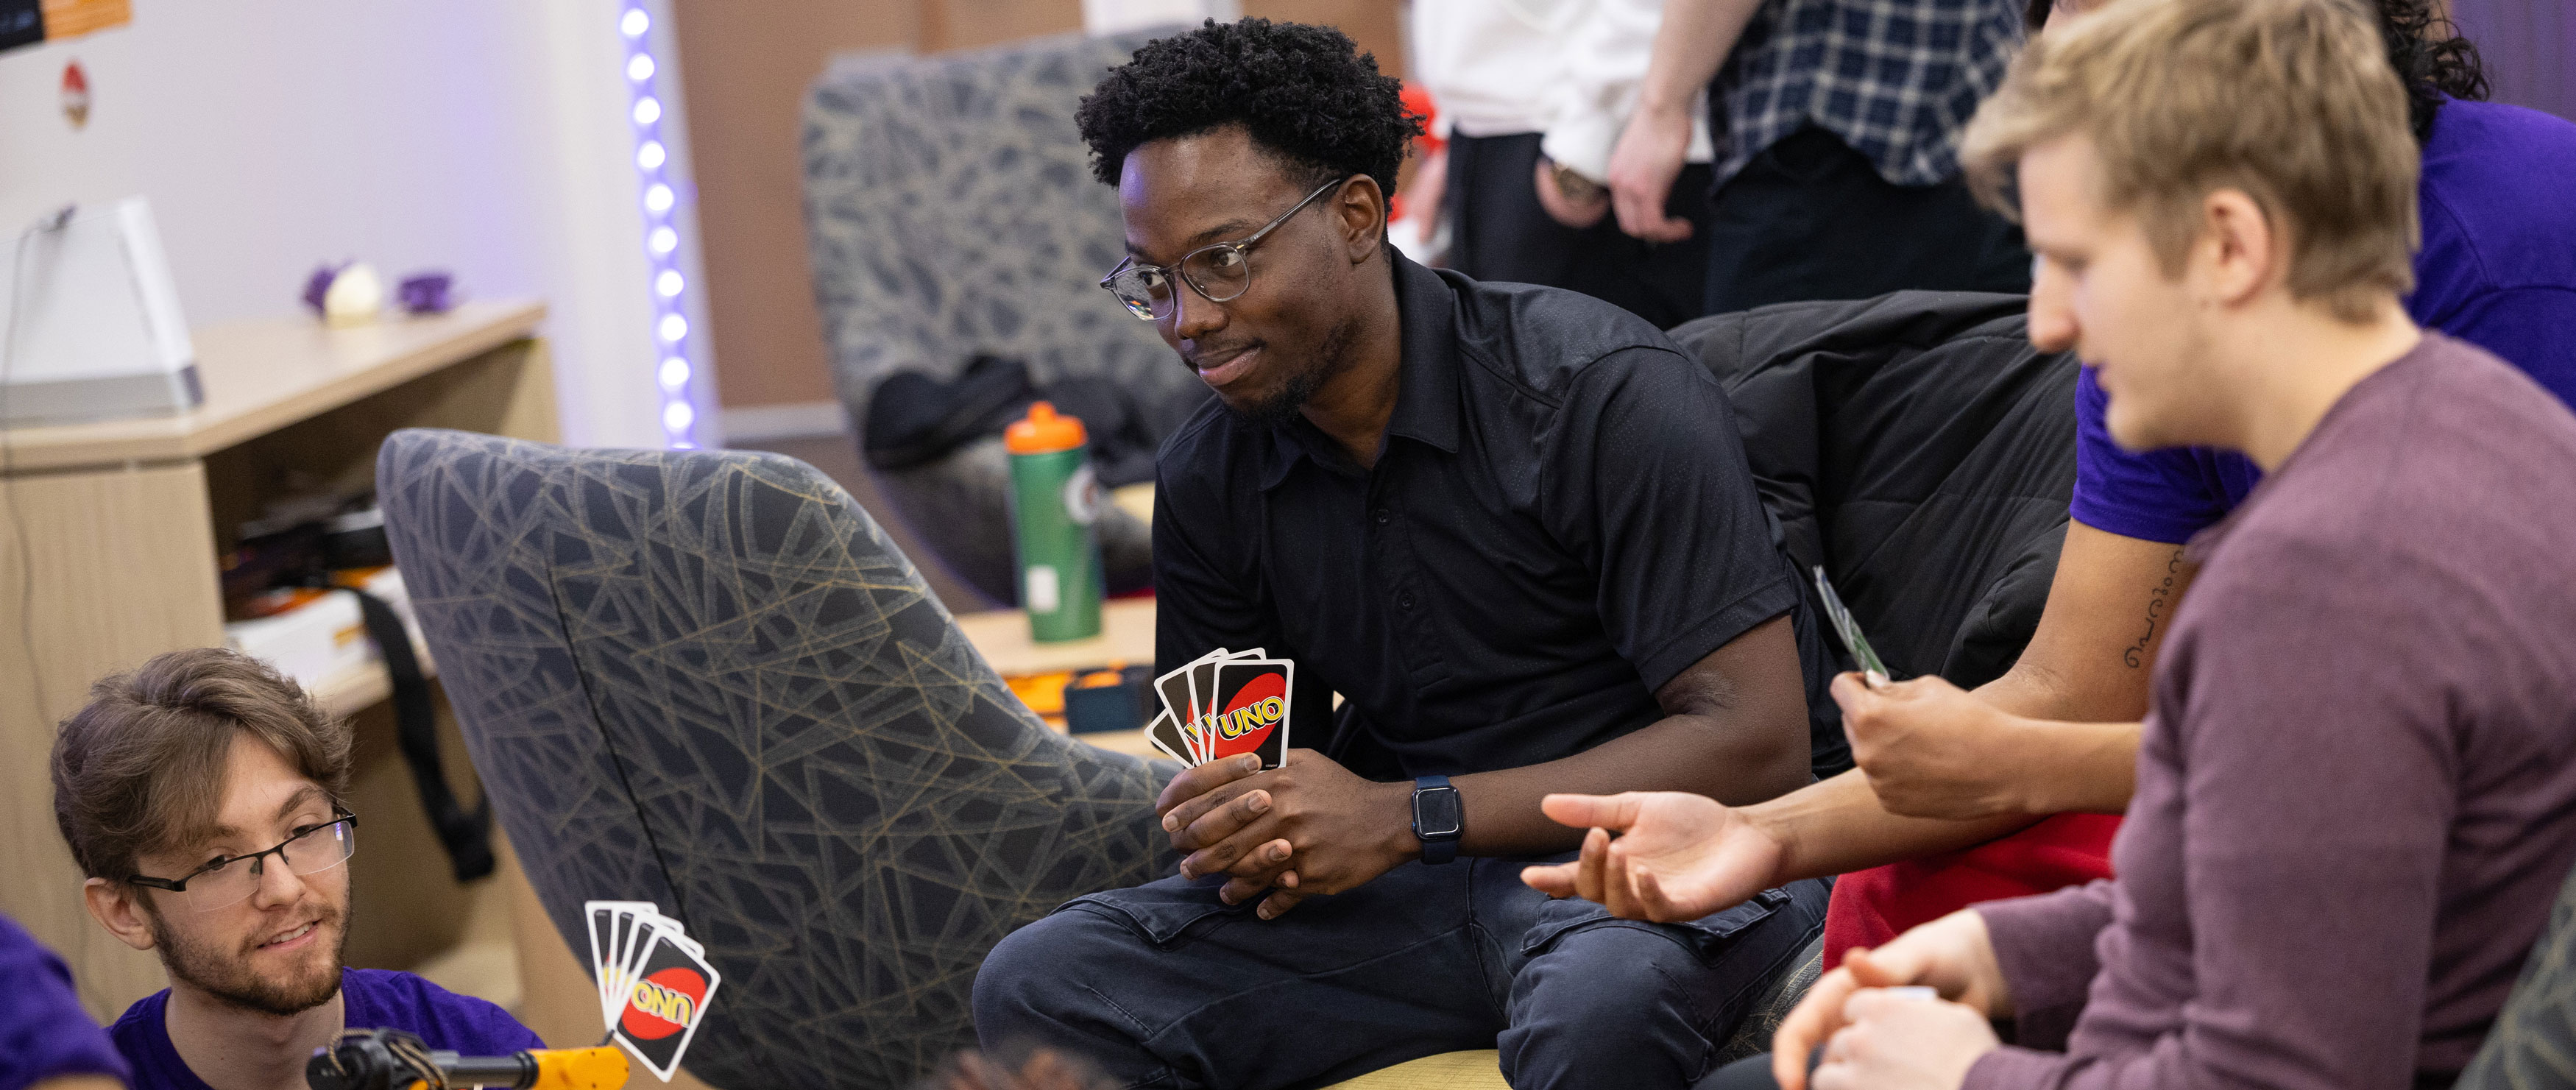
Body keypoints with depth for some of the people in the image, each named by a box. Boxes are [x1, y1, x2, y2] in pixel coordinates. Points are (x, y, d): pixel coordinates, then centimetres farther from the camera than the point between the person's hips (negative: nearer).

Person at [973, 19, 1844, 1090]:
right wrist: (1255, 841, -12)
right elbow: (1247, 754, 16)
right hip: (1416, 885, 6)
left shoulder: (1607, 395, -14)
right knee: (1035, 985, -13)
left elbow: (1757, 740, -17)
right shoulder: (1207, 479, 6)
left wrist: (1404, 817, -21)